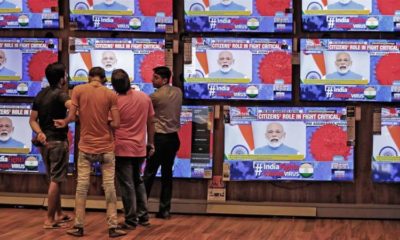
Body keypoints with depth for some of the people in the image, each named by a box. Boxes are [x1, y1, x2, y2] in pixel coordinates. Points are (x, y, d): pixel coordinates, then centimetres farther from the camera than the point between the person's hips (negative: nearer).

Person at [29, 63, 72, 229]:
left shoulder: (40, 95, 11)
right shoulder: (59, 94, -13)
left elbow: (33, 119, 7)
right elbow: (71, 105, -36)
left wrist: (40, 132, -6)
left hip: (45, 141, 8)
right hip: (58, 141, -8)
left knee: (54, 179, 18)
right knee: (56, 181, -3)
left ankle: (59, 214, 28)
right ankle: (50, 220, -2)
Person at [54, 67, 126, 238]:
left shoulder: (78, 90, -3)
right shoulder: (110, 94, -4)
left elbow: (71, 116, -8)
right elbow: (116, 123, -8)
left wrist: (63, 123, 13)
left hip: (86, 147, 1)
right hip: (106, 147, 0)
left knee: (82, 186, 5)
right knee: (109, 186, 3)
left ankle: (78, 227, 9)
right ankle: (113, 227, 5)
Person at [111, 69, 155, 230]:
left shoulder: (115, 102, -14)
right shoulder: (144, 98, -2)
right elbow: (150, 122, 5)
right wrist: (150, 143, 15)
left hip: (122, 149, -4)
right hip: (140, 148, 4)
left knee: (127, 185, 4)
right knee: (138, 181, 21)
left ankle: (131, 220, 9)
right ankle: (143, 216, 22)